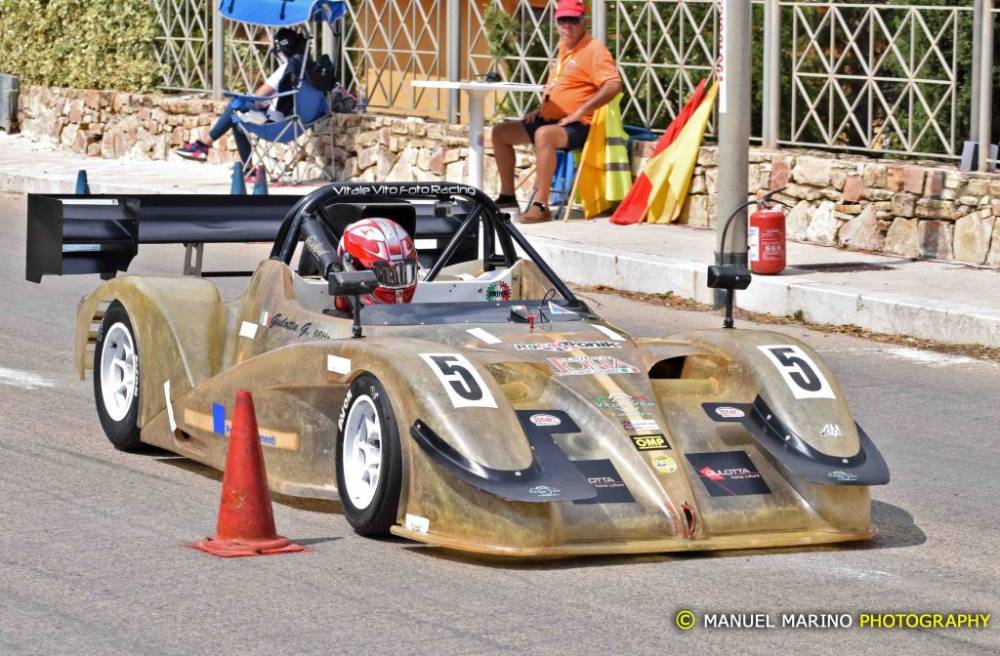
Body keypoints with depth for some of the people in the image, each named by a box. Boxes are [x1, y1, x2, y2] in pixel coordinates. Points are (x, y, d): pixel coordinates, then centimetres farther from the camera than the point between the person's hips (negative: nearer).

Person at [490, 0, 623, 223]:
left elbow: (613, 86, -24)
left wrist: (580, 112, -25)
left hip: (577, 127, -10)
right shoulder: (563, 46, 16)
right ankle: (507, 195, 13)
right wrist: (541, 108, 16)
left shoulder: (593, 49, -12)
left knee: (543, 134, -38)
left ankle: (541, 205, -37)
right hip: (549, 120, 10)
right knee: (501, 132, 8)